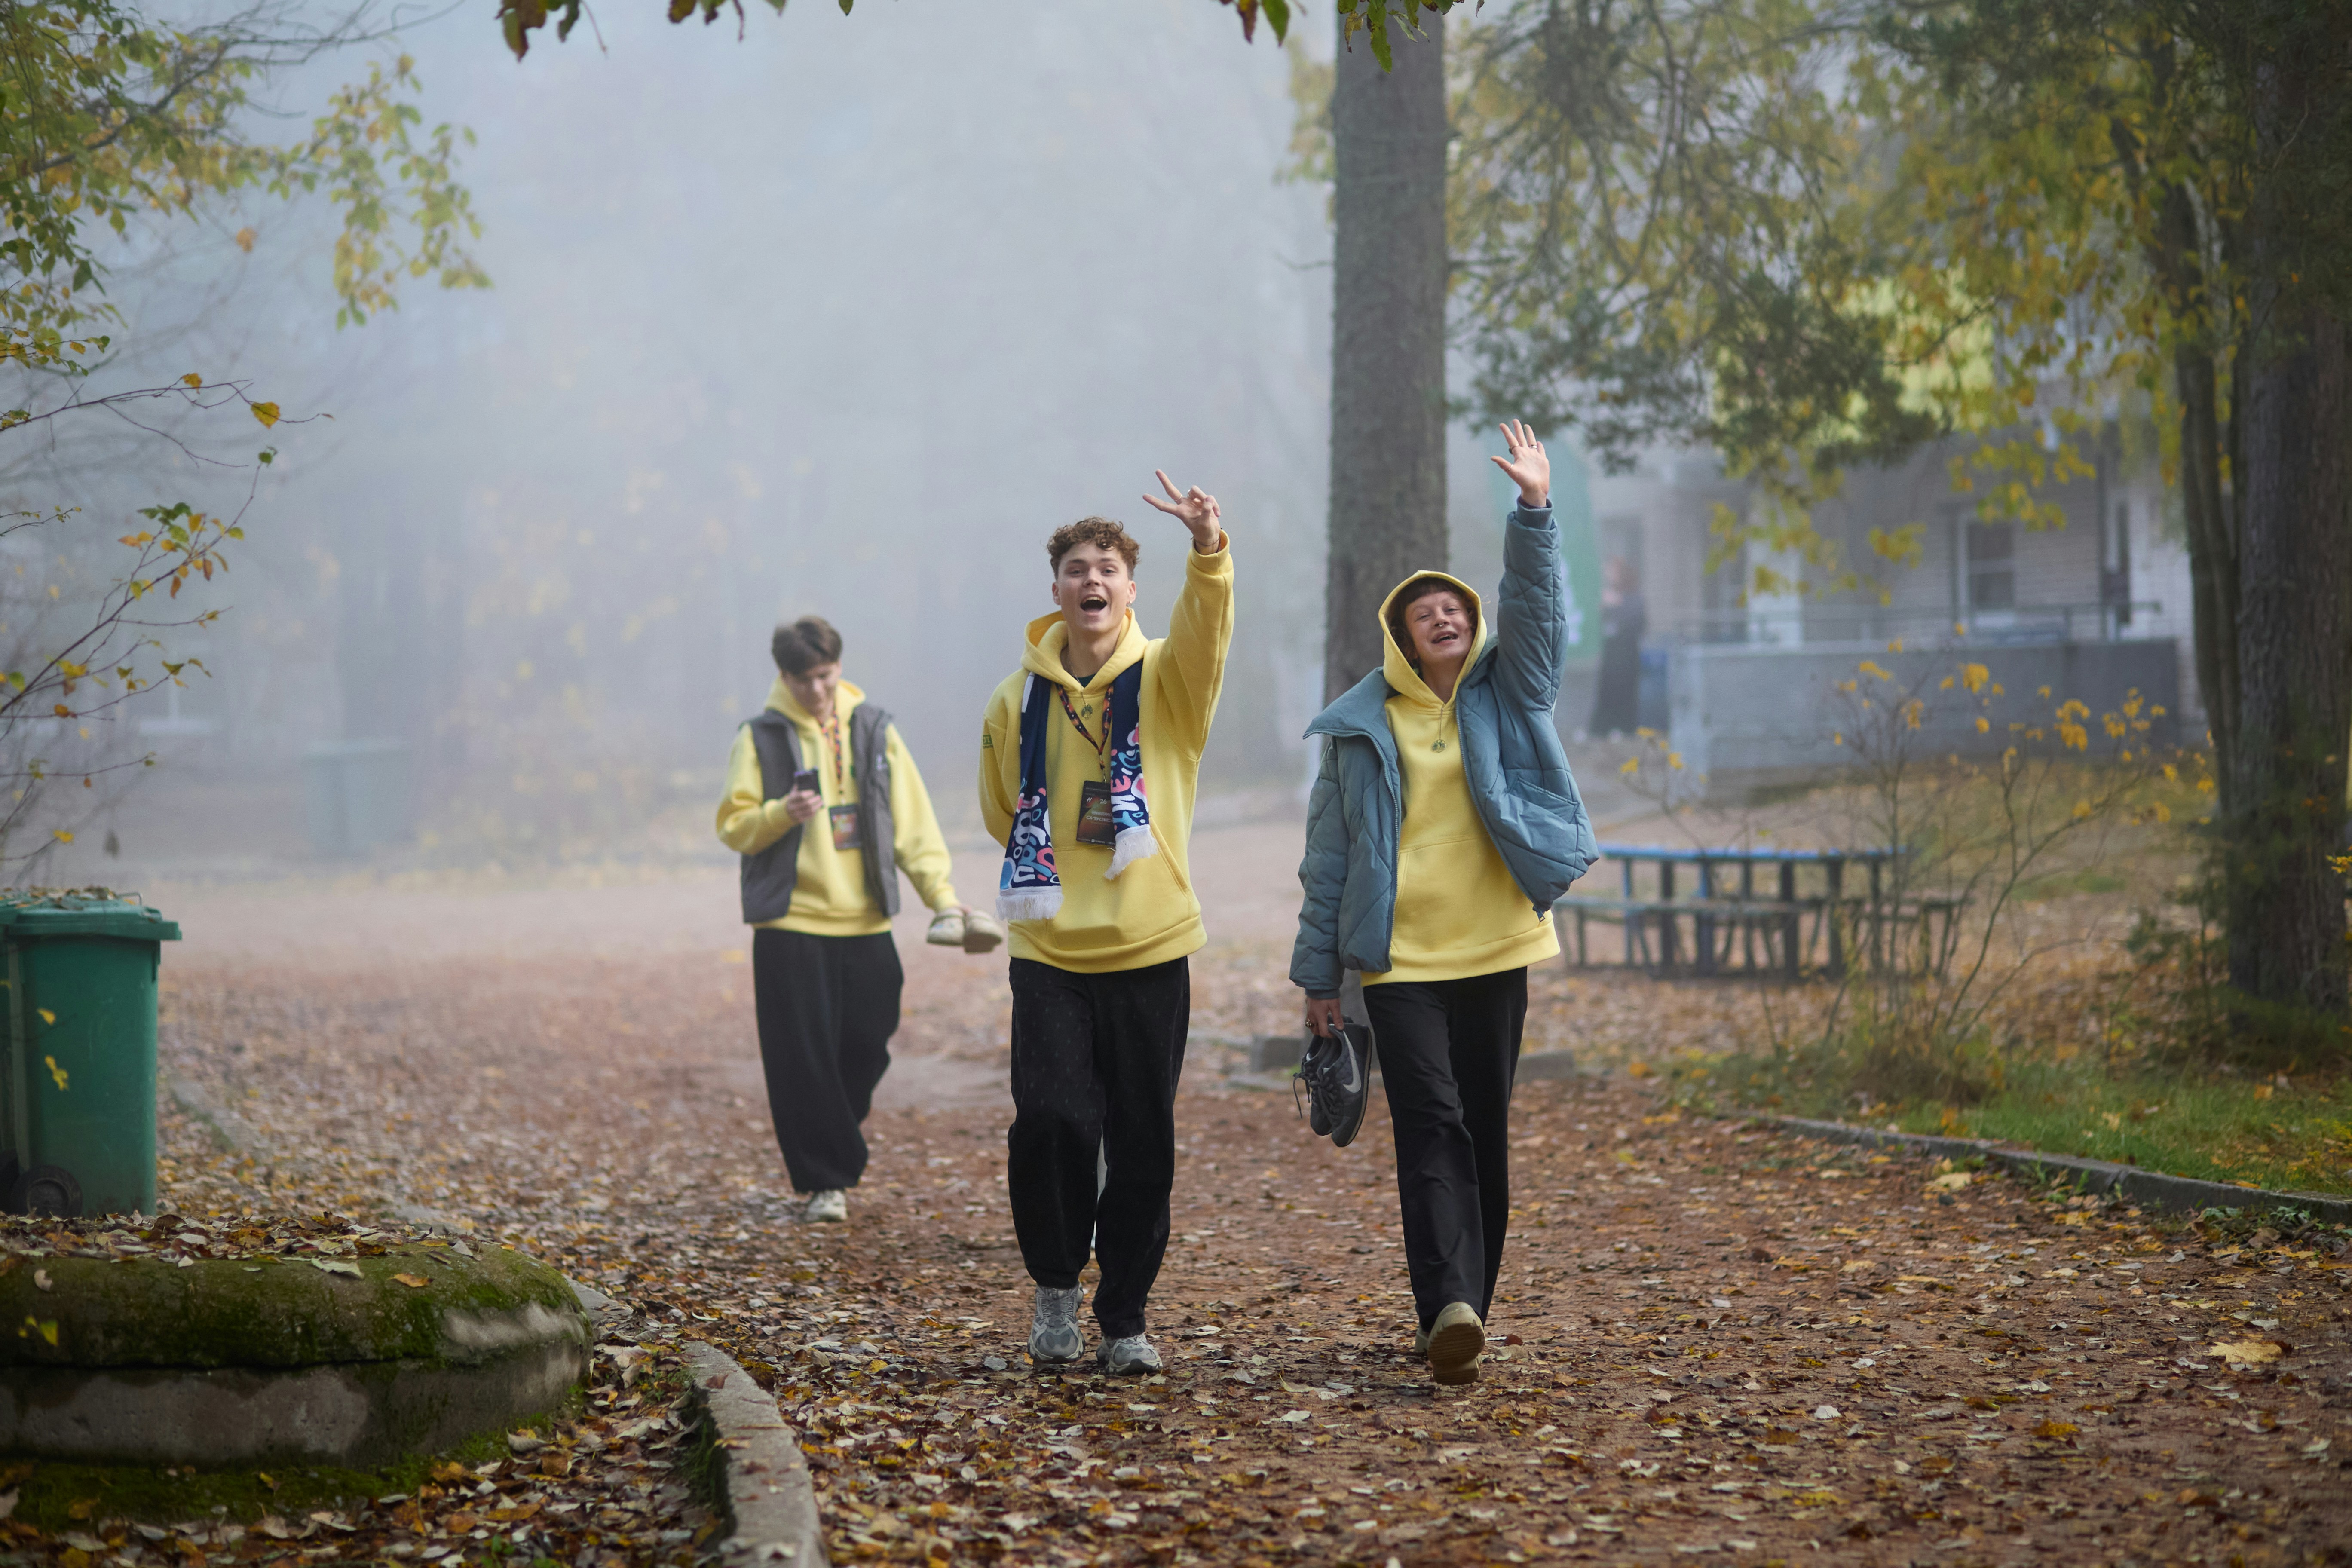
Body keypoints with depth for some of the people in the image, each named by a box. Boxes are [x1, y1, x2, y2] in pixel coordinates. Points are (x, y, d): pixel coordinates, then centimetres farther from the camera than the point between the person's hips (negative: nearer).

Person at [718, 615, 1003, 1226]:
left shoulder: (875, 730, 8)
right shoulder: (761, 738, 1)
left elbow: (912, 819, 8)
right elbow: (733, 826, -1)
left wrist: (942, 895, -1)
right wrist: (783, 814, -21)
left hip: (867, 923, 3)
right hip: (791, 925, -3)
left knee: (867, 1049, 4)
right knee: (804, 1061, -5)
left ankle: (836, 1149, 27)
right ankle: (824, 1181, 4)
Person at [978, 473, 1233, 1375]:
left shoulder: (1166, 678, 0)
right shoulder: (1020, 697, 5)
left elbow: (1206, 627, -23)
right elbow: (999, 810, 19)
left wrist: (1209, 553, -40)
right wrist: (1051, 869, 9)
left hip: (1150, 950, 0)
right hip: (1050, 953, 0)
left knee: (1143, 1146, 3)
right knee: (1050, 1118, -13)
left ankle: (1125, 1320, 16)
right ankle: (1055, 1284, 10)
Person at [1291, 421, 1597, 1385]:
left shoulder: (1507, 698, 9)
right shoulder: (1360, 727, 4)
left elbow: (1538, 611, -7)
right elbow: (1329, 858, 7)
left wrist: (1535, 514, -22)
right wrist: (1318, 974, 6)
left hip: (1494, 953, 3)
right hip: (1400, 960, -2)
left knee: (1484, 1133, 7)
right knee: (1431, 1126, -15)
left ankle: (1465, 1309, 16)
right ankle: (1451, 1309, -27)